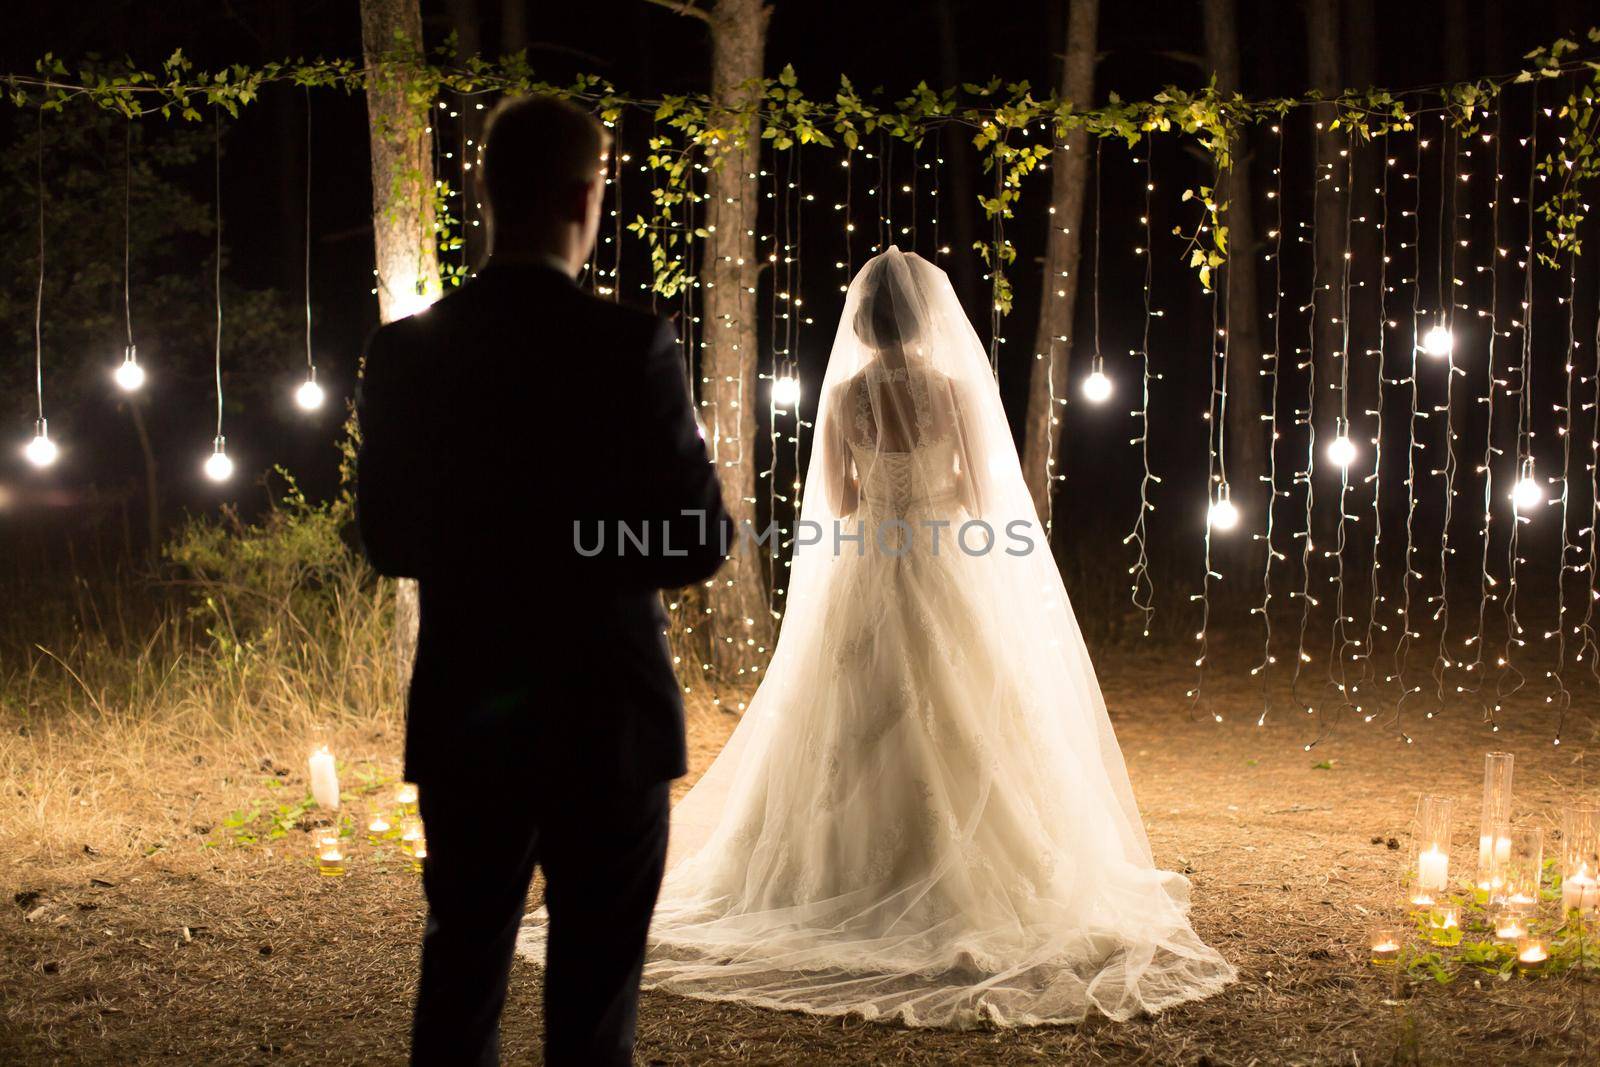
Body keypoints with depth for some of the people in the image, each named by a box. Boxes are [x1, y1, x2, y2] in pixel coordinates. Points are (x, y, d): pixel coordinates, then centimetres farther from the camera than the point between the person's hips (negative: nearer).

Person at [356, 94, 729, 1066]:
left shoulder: (407, 352, -3)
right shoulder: (631, 347, -14)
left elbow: (389, 539, 5)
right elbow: (700, 543, -12)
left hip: (463, 712, 4)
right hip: (602, 713, -4)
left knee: (461, 972, 15)